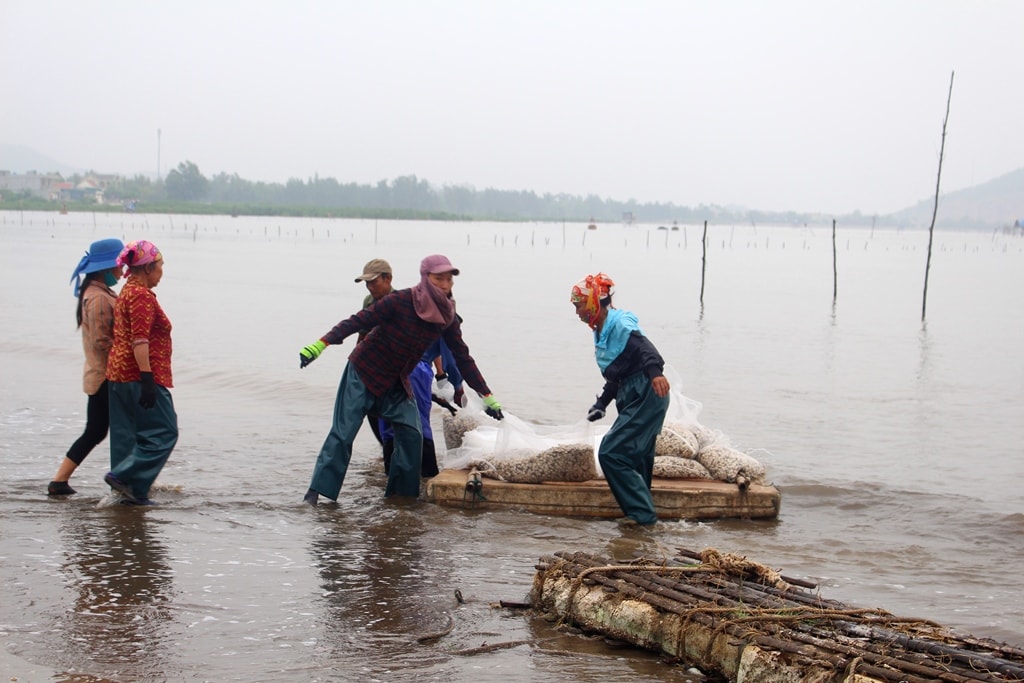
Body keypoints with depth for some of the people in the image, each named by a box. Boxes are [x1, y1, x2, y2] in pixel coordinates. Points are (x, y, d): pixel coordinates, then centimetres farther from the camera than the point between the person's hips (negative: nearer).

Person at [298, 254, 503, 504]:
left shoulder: (447, 318, -5)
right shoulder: (401, 301, -22)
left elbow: (462, 357, 4)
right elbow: (359, 321, -20)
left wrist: (486, 396, 4)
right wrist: (322, 343, -31)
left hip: (397, 382, 5)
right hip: (363, 373, -5)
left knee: (411, 434, -7)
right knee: (343, 432, -10)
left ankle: (401, 491, 5)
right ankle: (317, 490, -5)